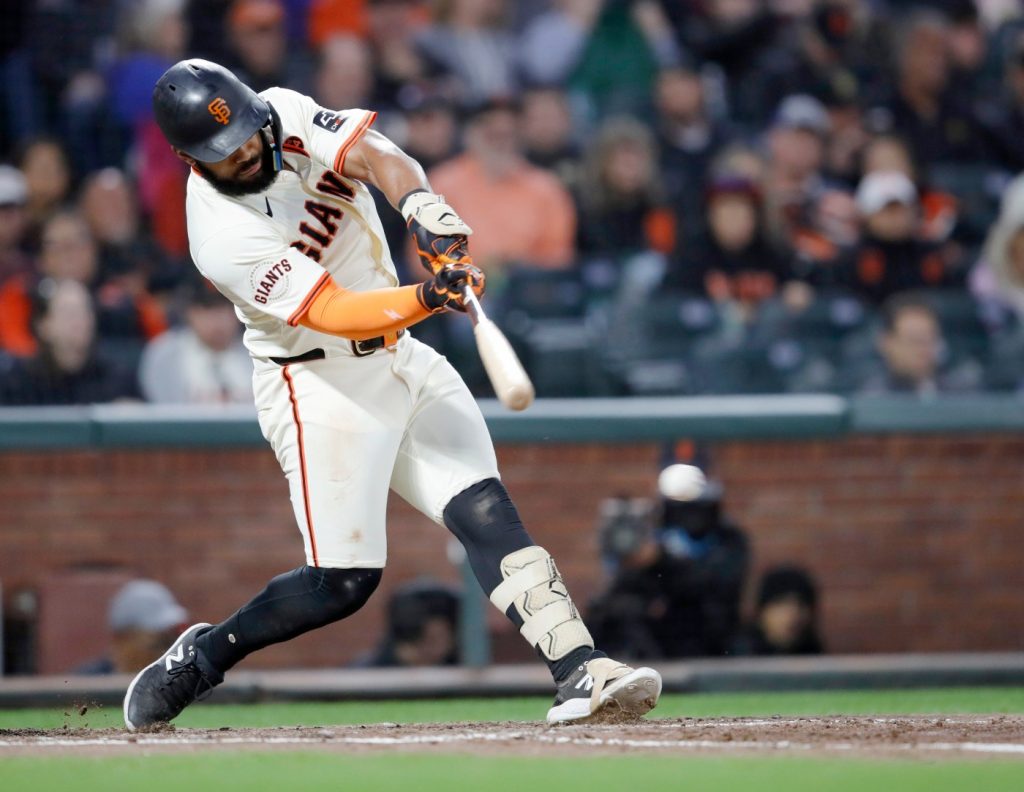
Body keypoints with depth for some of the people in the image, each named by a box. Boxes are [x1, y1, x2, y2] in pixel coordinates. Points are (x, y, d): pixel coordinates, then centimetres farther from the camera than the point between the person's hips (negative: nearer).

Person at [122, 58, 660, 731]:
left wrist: (419, 204, -41)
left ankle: (580, 671, -17)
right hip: (322, 386, -6)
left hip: (401, 357, 6)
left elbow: (377, 156, -19)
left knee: (486, 511, -8)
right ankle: (201, 656, 13)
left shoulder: (286, 115, -5)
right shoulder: (223, 238, -22)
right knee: (344, 581, -8)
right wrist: (427, 298, -44)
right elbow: (334, 314, -28)